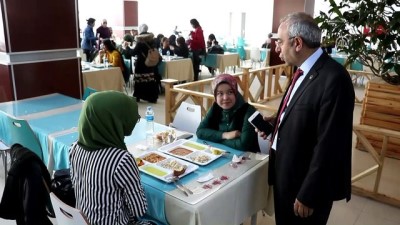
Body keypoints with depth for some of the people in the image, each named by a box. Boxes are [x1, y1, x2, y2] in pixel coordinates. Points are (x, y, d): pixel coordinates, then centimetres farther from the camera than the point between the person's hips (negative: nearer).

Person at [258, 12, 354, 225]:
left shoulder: (333, 79, -26)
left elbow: (328, 145, -26)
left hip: (306, 181, -8)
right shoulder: (305, 70, 2)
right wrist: (278, 121, 1)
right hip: (286, 172, 8)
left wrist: (308, 195, -20)